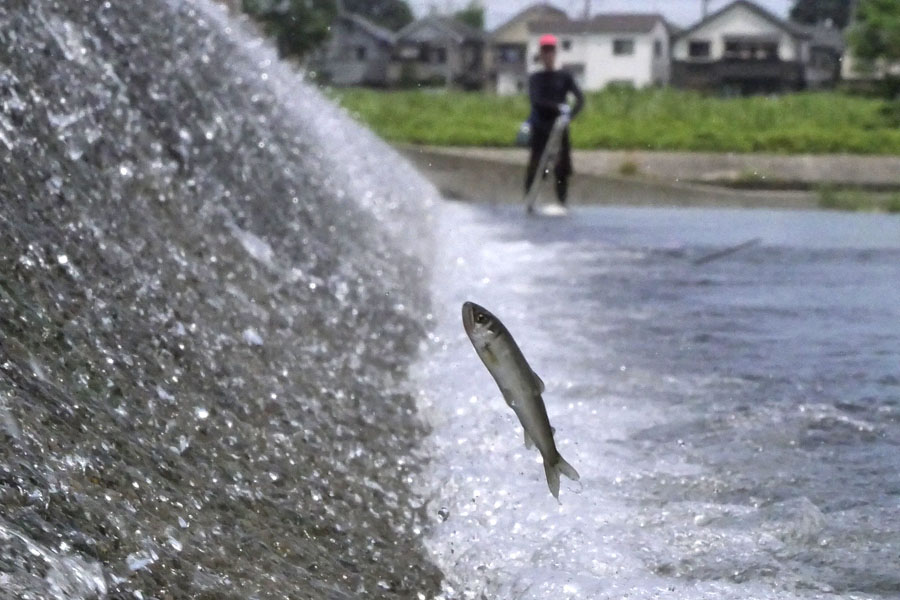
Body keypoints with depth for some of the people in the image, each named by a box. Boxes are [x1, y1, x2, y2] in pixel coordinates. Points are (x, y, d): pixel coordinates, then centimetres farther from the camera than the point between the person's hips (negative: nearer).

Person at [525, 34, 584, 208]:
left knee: (562, 167, -3)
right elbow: (535, 100, -11)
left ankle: (562, 203, 3)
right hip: (540, 128, -1)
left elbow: (580, 98, -3)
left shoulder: (565, 77, 8)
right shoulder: (535, 78, 6)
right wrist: (558, 107, -22)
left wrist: (570, 114, -21)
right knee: (534, 167, -7)